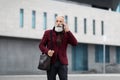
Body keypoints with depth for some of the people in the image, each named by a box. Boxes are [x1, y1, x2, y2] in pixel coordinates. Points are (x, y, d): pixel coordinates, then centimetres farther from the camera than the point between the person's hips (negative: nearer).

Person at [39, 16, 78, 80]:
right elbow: (41, 45, 6)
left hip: (62, 63, 0)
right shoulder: (48, 33, 6)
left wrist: (68, 31, -12)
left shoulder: (66, 34, 7)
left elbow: (75, 43, -6)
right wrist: (47, 51, -15)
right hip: (51, 62, 0)